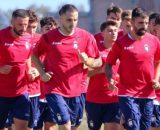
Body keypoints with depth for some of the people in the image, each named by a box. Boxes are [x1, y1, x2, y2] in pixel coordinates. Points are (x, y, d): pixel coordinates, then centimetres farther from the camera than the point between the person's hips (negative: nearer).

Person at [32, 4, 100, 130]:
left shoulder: (86, 37, -2)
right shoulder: (48, 37, -5)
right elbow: (35, 55, 11)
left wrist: (86, 60, -18)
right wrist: (42, 73, -5)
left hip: (75, 90, 3)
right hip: (55, 90, -3)